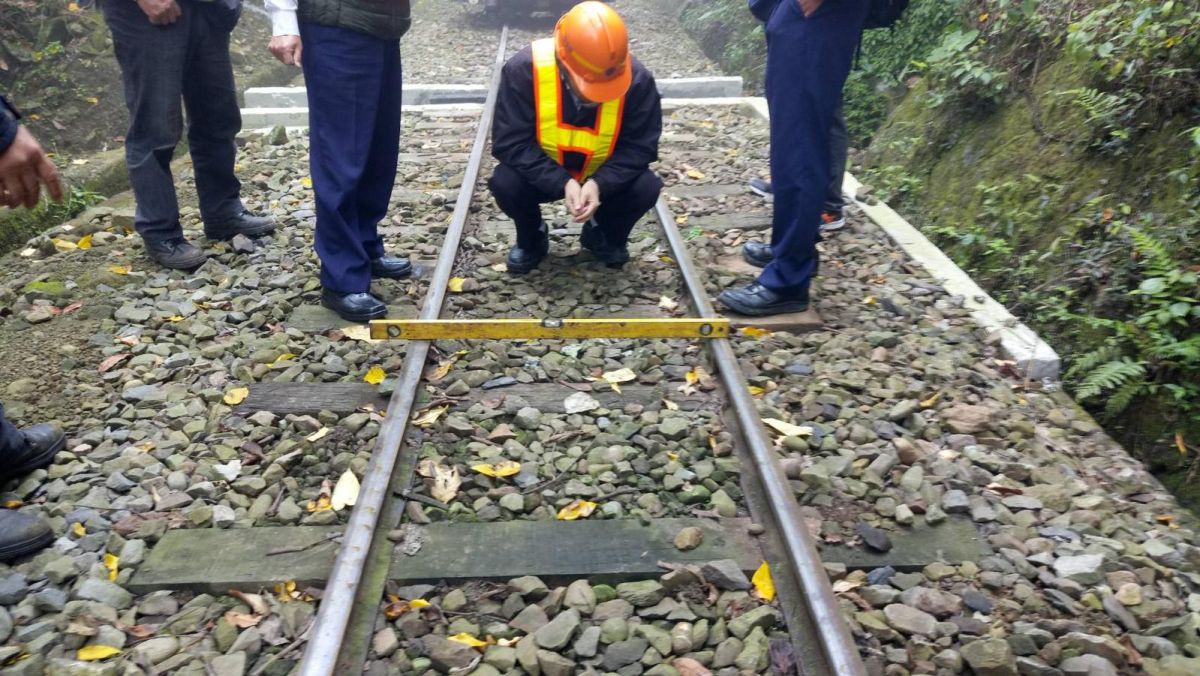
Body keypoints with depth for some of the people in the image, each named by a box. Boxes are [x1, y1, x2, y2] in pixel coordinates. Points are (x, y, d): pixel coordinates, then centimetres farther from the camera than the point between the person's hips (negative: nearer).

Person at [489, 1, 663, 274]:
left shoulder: (637, 78, -24)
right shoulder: (523, 70, -28)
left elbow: (640, 145, -18)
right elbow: (511, 143, -25)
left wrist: (599, 183, -35)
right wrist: (563, 183, -37)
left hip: (604, 177, 1)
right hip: (542, 175, 0)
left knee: (646, 187, -25)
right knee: (505, 184, -29)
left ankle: (605, 236, 8)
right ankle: (531, 239, 5)